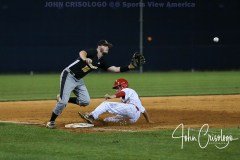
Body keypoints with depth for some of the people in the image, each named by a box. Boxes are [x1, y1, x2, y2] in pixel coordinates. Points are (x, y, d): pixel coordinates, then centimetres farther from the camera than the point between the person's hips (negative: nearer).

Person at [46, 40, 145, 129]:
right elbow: (82, 53, -37)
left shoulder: (101, 62, 8)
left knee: (85, 101, -4)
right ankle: (51, 121, 1)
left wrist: (131, 66, -3)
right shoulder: (92, 53, -15)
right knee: (63, 101, -16)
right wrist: (85, 59, -60)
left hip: (78, 80, 8)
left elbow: (116, 69, 6)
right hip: (68, 76, -8)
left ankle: (62, 99, 16)